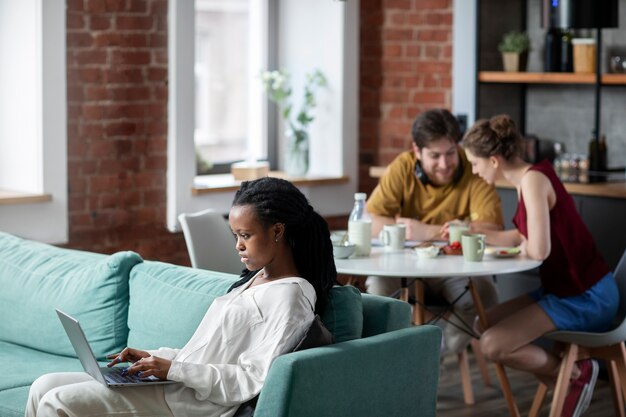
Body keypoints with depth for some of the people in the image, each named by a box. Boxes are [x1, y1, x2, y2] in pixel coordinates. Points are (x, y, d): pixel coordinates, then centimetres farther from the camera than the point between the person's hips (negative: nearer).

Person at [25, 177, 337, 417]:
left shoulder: (290, 296, -11)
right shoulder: (255, 279, 19)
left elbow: (256, 378, -19)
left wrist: (175, 368, -18)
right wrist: (154, 357, 9)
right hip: (178, 383, 10)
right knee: (44, 388, 3)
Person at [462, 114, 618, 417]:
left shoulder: (533, 179, -21)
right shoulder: (526, 179, 7)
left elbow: (538, 250, -28)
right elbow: (523, 239, 20)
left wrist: (522, 247, -6)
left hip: (585, 297, -10)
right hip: (565, 289, 10)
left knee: (493, 345, -16)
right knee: (485, 324, 11)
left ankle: (576, 373, 4)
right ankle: (564, 387, 13)